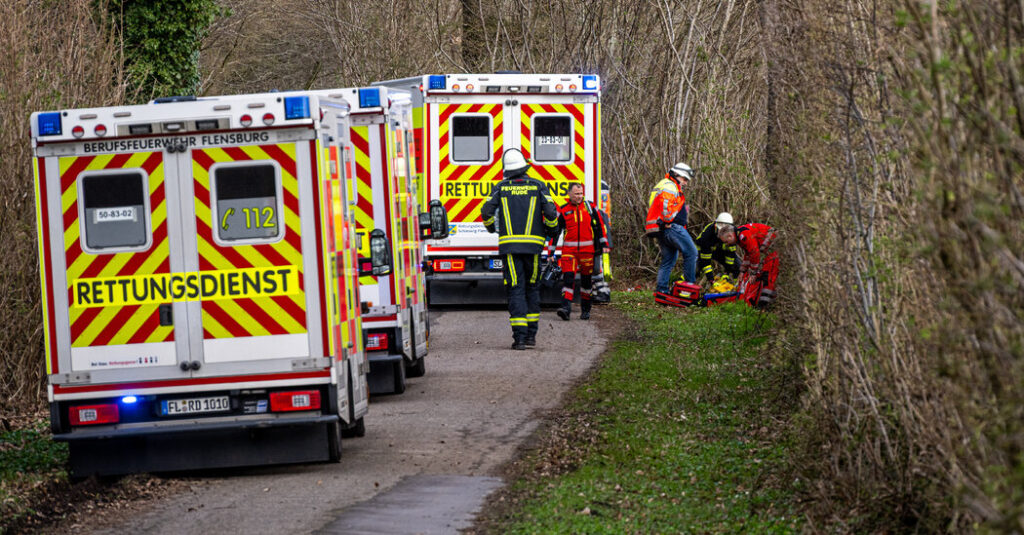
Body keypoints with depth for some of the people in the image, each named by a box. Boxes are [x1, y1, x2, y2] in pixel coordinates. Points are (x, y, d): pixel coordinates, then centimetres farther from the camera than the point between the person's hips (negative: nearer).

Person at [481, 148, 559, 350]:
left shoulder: (501, 188, 2)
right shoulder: (538, 186, 2)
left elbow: (486, 212, -4)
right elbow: (551, 213, -5)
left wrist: (491, 227, 17)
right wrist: (550, 229, 15)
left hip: (509, 244, -1)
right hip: (533, 244, 1)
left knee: (515, 290, -2)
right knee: (532, 288, 16)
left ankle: (519, 336, -12)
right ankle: (531, 334, 18)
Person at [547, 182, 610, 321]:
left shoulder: (590, 207, 6)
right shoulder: (563, 211, 4)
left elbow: (600, 226, 12)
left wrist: (604, 244, 6)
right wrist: (551, 252, 4)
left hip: (587, 250, 1)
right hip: (569, 250, -1)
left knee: (587, 279, 8)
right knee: (568, 277, -15)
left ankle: (585, 310, 21)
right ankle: (566, 308, -24)